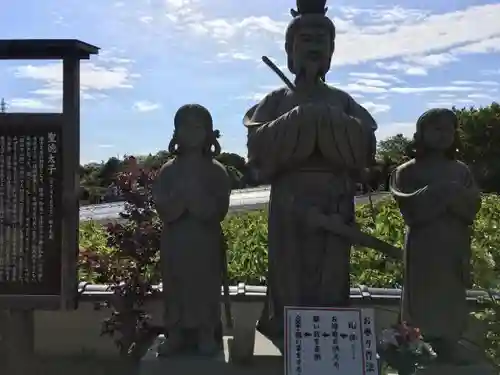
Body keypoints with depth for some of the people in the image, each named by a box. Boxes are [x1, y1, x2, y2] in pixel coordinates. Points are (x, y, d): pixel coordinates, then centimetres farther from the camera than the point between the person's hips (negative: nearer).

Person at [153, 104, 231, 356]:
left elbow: (217, 212, -11)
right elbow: (164, 210, -8)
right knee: (174, 288, 8)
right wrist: (184, 190, -19)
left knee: (206, 288, 4)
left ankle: (207, 334, 18)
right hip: (174, 242, 2)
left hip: (206, 243, -1)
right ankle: (175, 333, 21)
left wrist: (195, 191, -18)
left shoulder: (217, 172, -2)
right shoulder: (168, 171, 2)